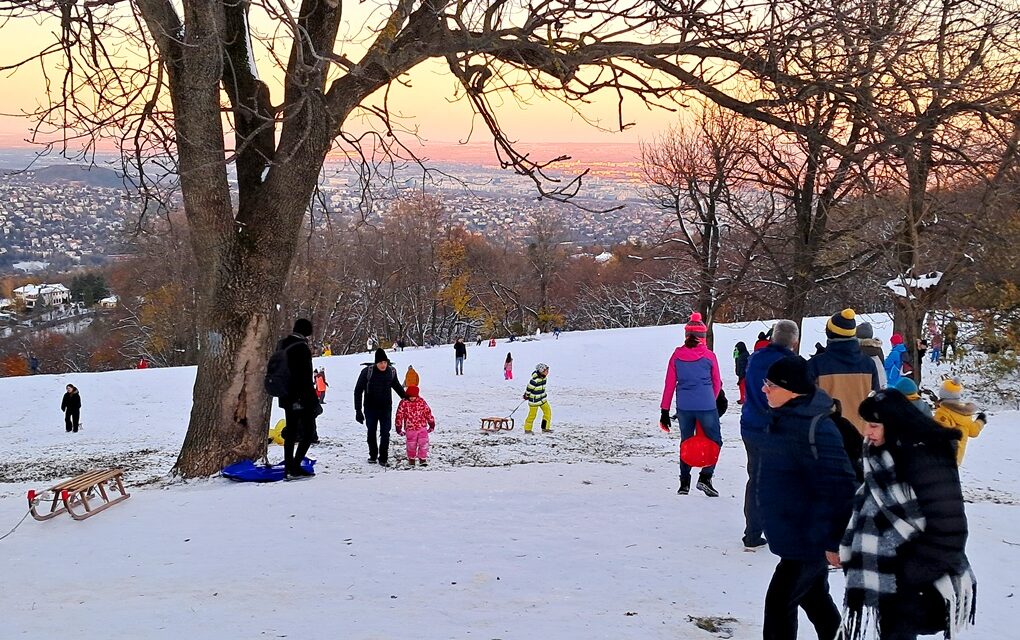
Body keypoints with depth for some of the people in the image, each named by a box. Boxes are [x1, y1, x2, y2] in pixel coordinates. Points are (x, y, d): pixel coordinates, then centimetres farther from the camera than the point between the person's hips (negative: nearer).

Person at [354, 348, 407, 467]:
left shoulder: (391, 371, -4)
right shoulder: (367, 371, -14)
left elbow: (397, 386, 17)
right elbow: (358, 390, -8)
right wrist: (358, 410, -11)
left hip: (386, 408, 1)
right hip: (371, 408, -1)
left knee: (385, 433, -3)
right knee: (371, 433, 12)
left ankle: (383, 458, 5)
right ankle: (373, 456, 28)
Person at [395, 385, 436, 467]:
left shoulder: (421, 401, 0)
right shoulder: (403, 403, -6)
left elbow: (428, 413, 8)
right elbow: (399, 416, -1)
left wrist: (432, 424, 12)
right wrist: (399, 428, 0)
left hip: (422, 427, 1)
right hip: (410, 429, -1)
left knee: (423, 444, -4)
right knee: (411, 445, 8)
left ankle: (423, 459, 8)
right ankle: (411, 459, 25)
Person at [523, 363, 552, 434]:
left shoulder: (544, 378, -1)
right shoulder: (535, 379, -27)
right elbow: (529, 387, -16)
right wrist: (526, 395, -3)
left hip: (543, 399, 8)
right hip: (534, 400, -8)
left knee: (548, 411, 6)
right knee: (532, 415, 2)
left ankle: (545, 428, 15)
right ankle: (527, 429, 20)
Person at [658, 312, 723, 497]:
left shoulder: (677, 355, 1)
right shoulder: (709, 356, -3)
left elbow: (669, 384, 3)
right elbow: (717, 383, 8)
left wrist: (665, 411, 8)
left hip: (684, 407, 3)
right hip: (706, 406, -3)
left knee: (685, 442, 17)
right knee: (715, 441, 12)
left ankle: (684, 483, 17)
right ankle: (705, 477, -2)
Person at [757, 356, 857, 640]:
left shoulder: (815, 428, -26)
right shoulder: (785, 418, 5)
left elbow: (838, 487, -27)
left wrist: (834, 542, -24)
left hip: (809, 538, -10)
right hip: (797, 533, 10)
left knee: (779, 602, -5)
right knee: (815, 598, 22)